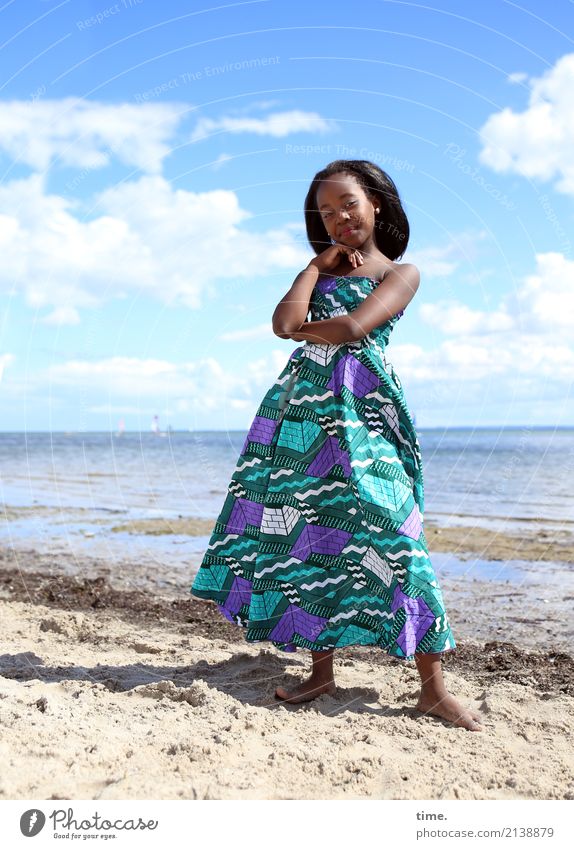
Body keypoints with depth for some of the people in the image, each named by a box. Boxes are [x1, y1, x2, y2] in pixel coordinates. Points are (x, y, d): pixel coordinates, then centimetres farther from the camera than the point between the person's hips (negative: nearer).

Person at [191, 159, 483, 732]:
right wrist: (318, 265, 9)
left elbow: (353, 327, -11)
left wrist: (303, 330, 4)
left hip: (362, 413, -4)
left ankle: (433, 688, -5)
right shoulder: (321, 270, 23)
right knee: (307, 532, 1)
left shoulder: (400, 272, 9)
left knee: (386, 530, -12)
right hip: (302, 409, 5)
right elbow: (284, 323, 2)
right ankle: (322, 670, 13)